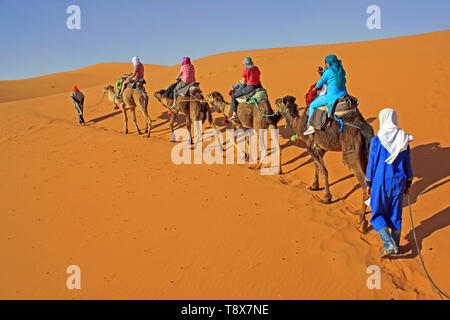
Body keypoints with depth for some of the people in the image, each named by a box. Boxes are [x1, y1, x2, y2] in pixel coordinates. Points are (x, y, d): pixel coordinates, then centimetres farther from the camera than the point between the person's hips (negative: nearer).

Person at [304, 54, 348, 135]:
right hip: (343, 95, 7)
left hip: (332, 96, -7)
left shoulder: (328, 72, -10)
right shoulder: (342, 71, 9)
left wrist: (315, 89, 22)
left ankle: (310, 127, 3)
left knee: (312, 105, 8)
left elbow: (320, 83, 1)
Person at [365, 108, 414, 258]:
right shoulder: (404, 140, -1)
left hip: (380, 182, -3)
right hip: (398, 182, 4)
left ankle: (389, 244, -8)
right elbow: (407, 165, 5)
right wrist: (408, 184, 16)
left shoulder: (376, 140, -12)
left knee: (378, 214, 8)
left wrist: (368, 184, 4)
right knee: (395, 214, 16)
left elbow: (371, 164, -7)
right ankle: (395, 245, 27)